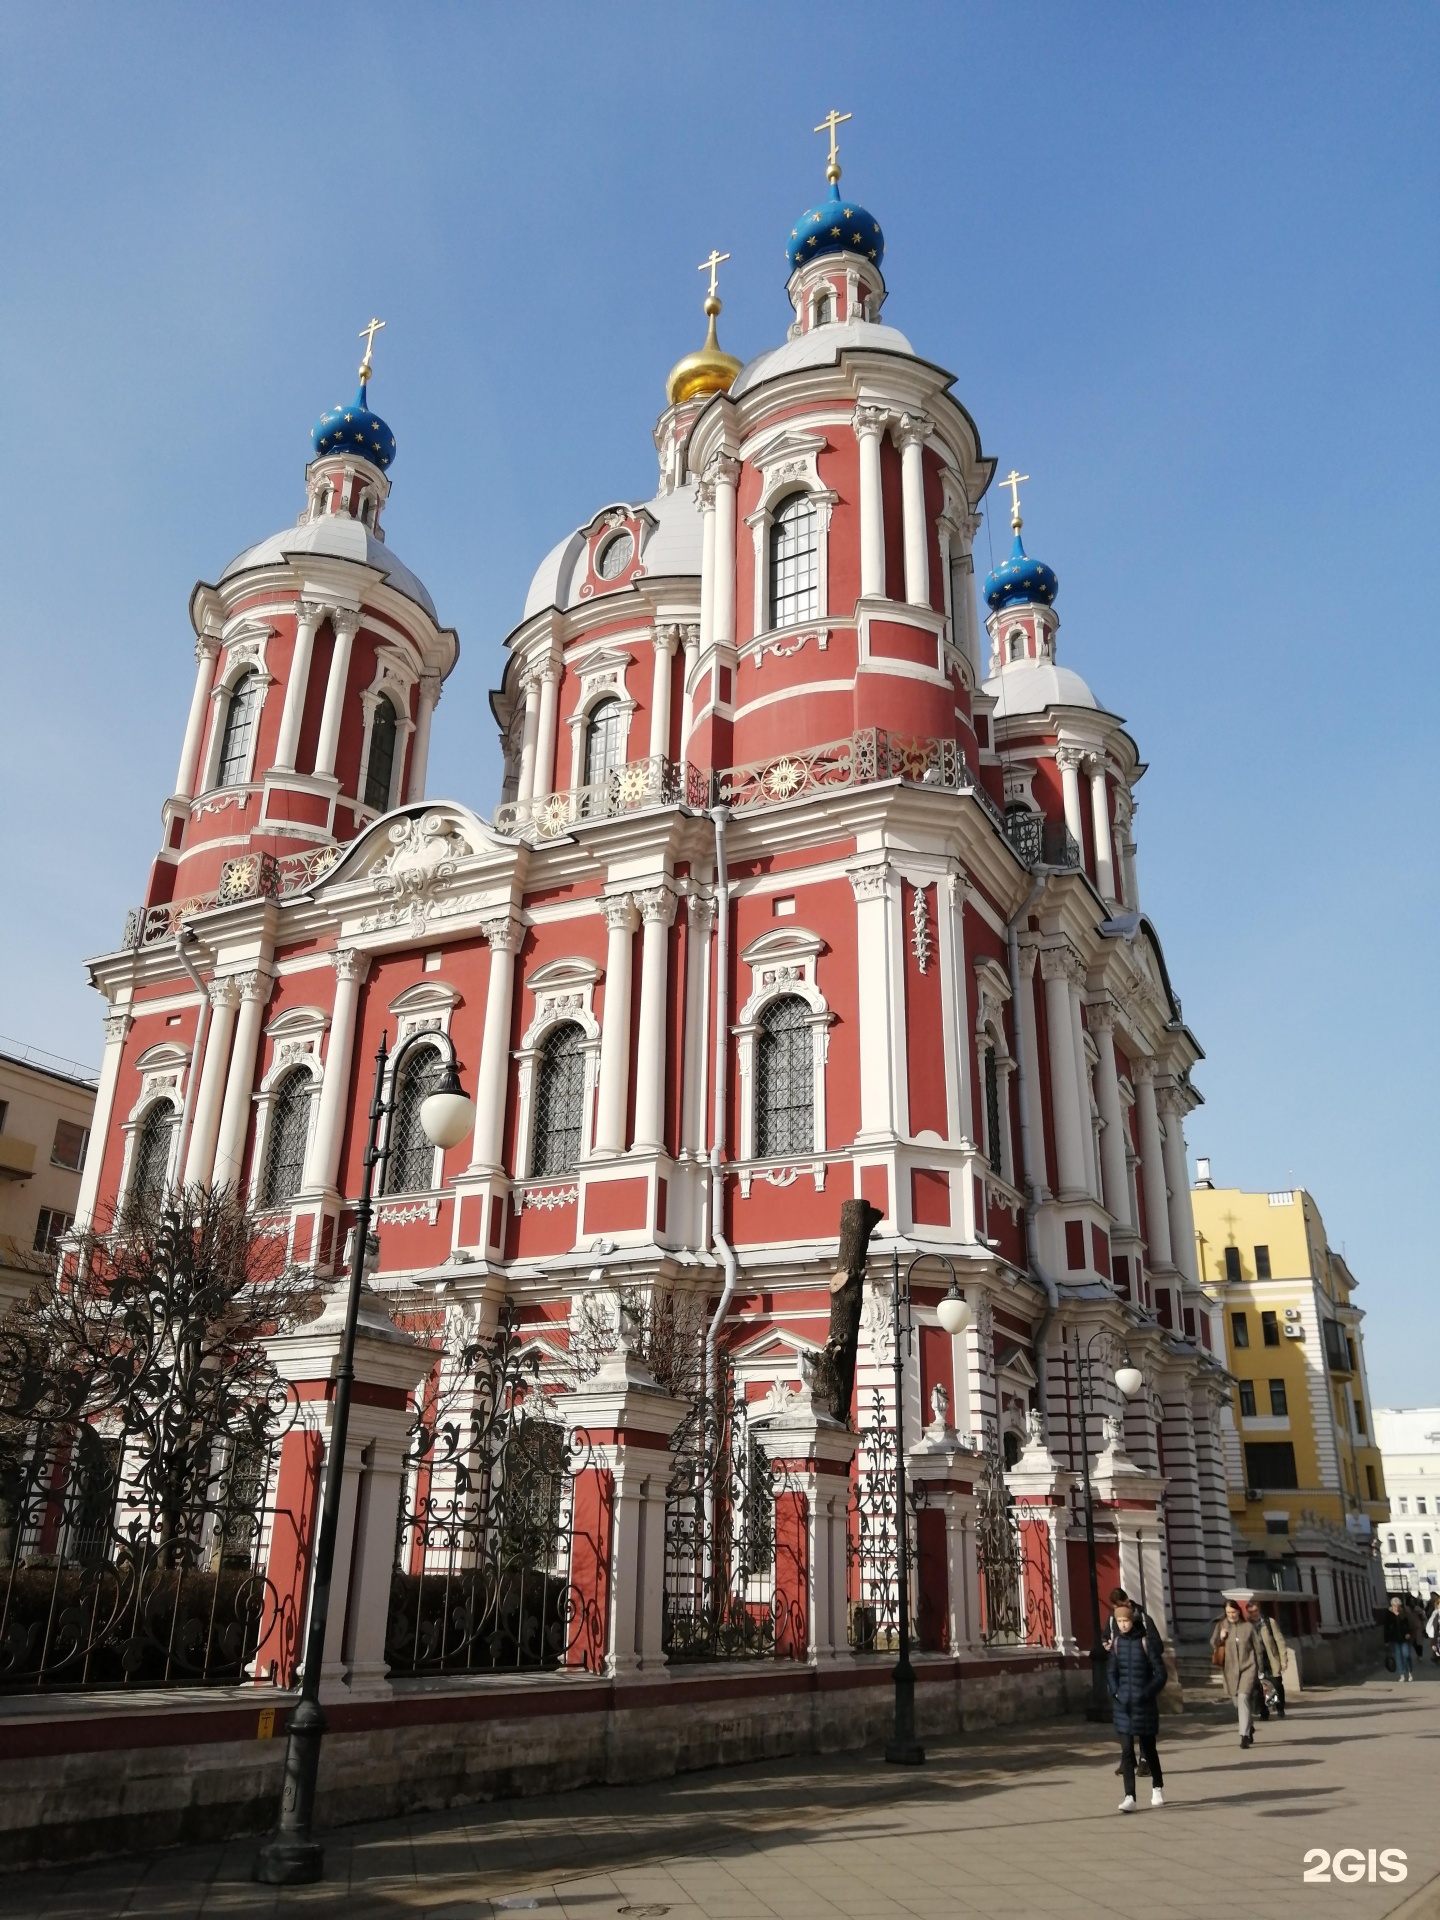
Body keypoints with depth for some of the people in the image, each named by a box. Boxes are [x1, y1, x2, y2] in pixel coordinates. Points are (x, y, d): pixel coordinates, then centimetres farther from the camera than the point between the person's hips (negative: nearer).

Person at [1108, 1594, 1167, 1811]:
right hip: (1123, 1704, 3)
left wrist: (1147, 1693, -15)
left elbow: (1160, 1673, -8)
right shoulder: (1117, 1643, 1)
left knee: (1148, 1748, 13)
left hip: (1144, 1704, -3)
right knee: (1127, 1751, -4)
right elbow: (1111, 1671, 9)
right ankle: (1130, 1797, -2)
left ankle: (1157, 1787, 37)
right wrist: (1116, 1692, -6)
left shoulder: (1145, 1642, -11)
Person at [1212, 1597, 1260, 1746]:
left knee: (1243, 1698, -18)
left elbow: (1257, 1648, 6)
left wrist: (1259, 1670, 6)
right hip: (1231, 1669, 3)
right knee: (1237, 1702, 12)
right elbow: (1213, 1646, 3)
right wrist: (1220, 1638, -16)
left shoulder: (1248, 1626, -1)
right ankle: (1250, 1728, 37)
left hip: (1248, 1667, -3)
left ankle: (1245, 1735, -17)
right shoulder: (1221, 1626, 2)